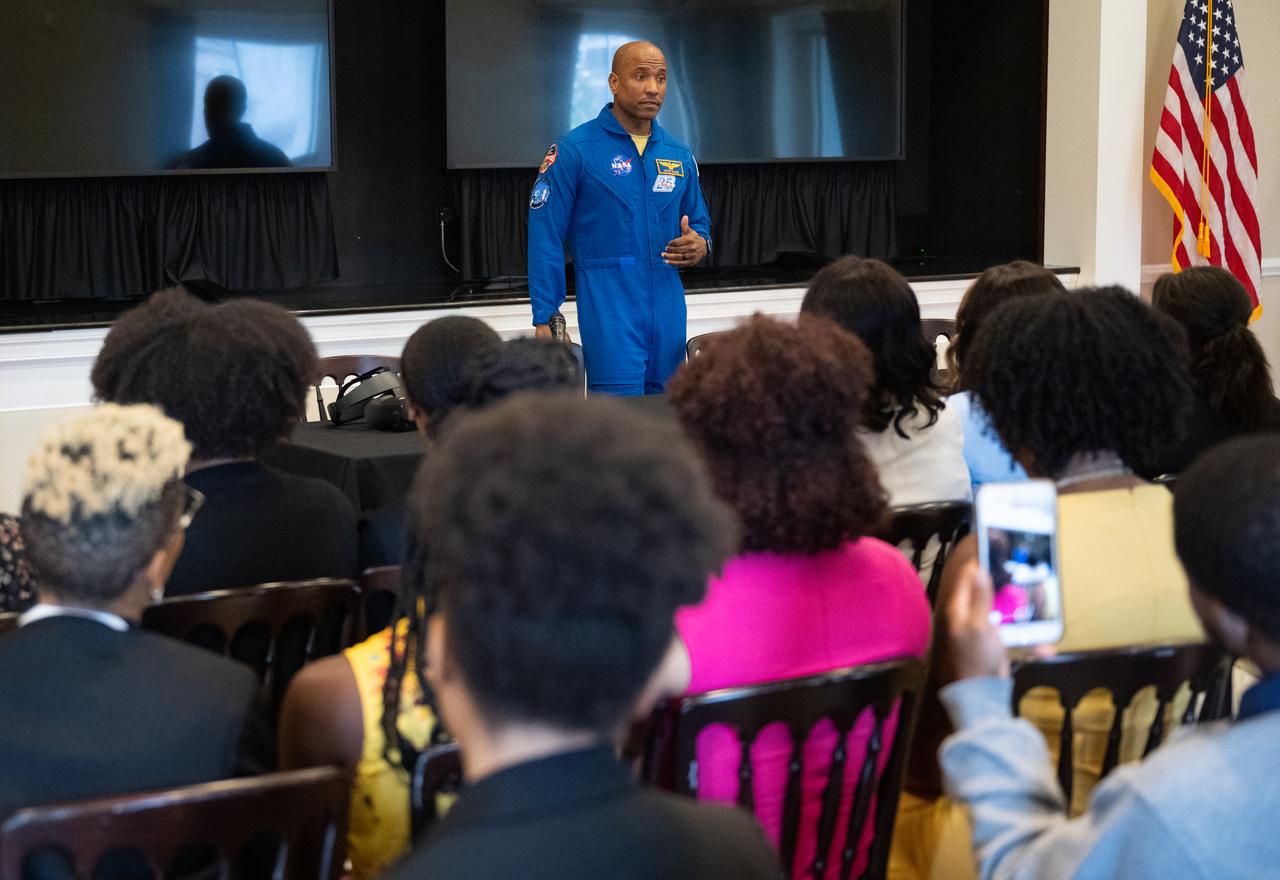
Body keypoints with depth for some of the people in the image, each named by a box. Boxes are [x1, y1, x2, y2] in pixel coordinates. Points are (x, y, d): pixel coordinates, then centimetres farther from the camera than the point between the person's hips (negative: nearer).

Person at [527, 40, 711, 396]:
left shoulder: (679, 156, 13)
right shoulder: (575, 149, -3)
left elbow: (700, 222, 25)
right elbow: (545, 239, -5)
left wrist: (699, 244, -1)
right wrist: (544, 321, -11)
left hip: (668, 307, 6)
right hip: (610, 307, -6)